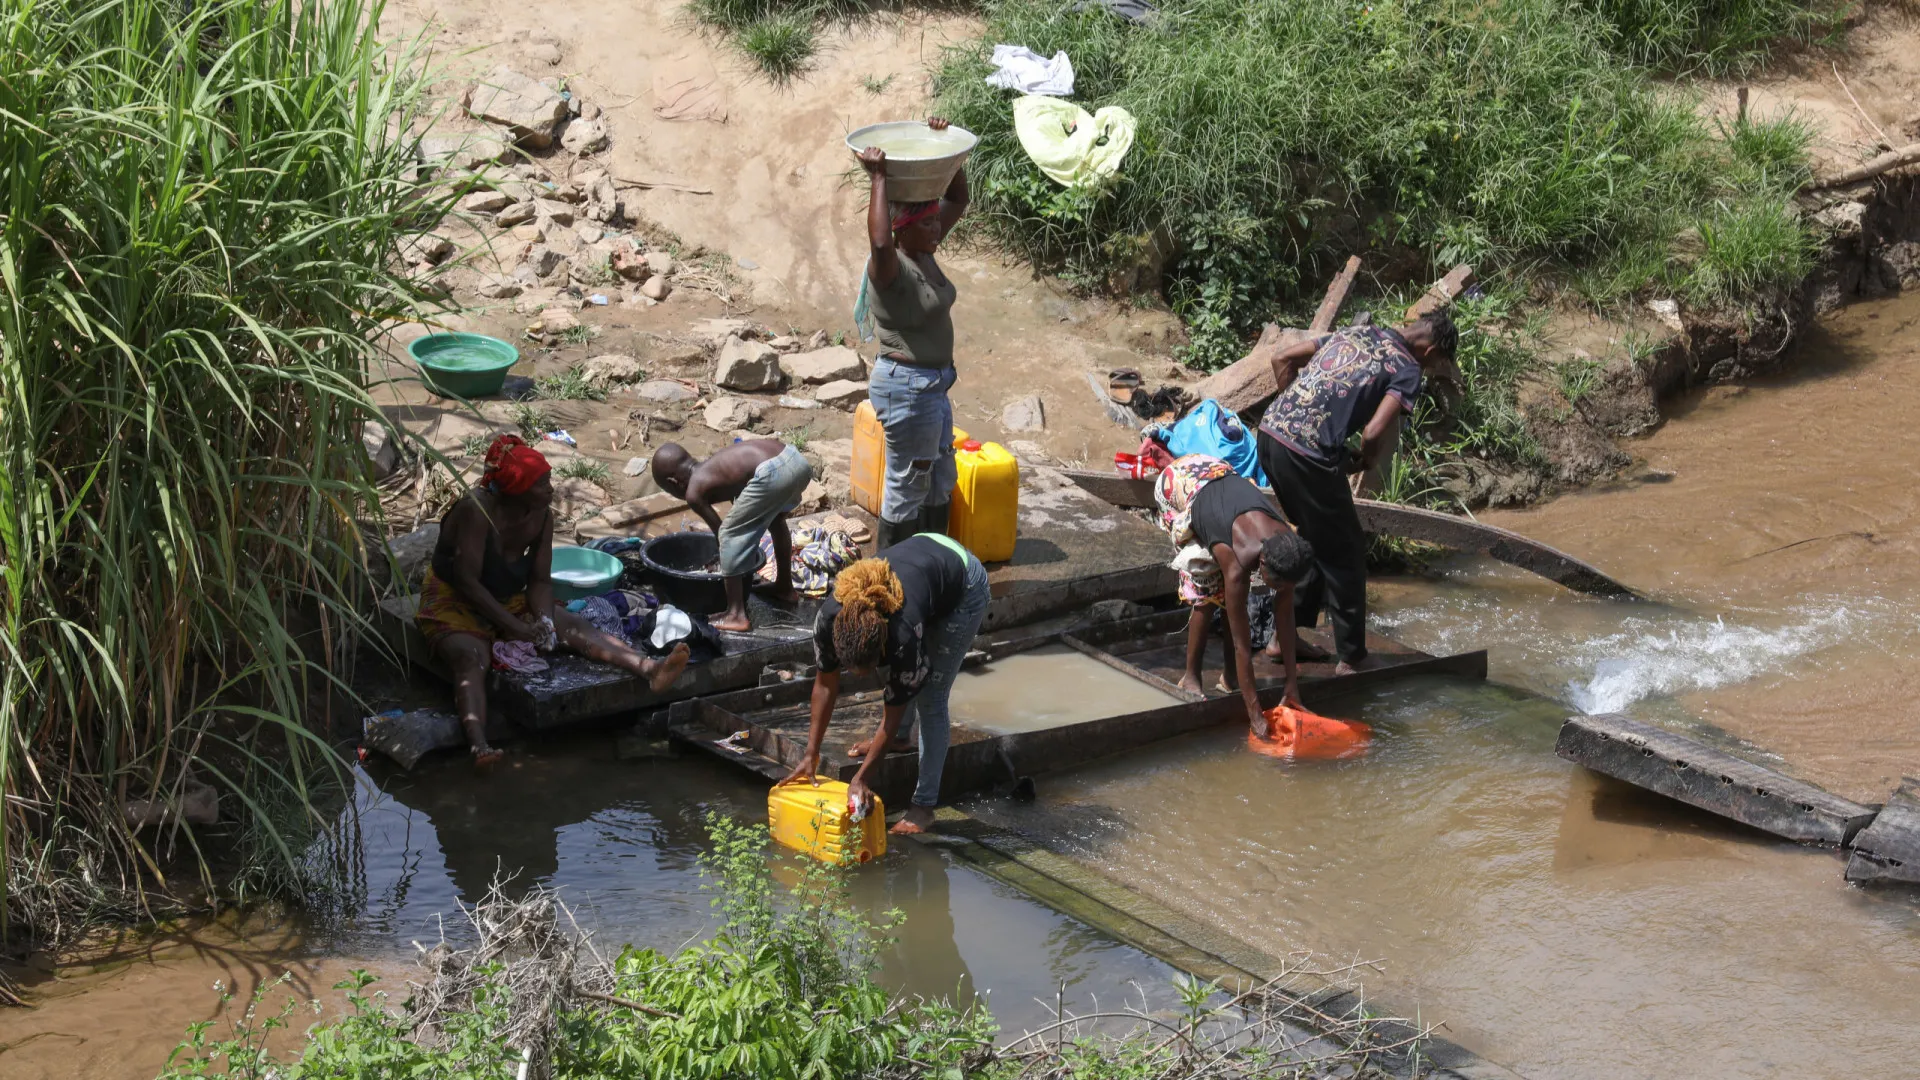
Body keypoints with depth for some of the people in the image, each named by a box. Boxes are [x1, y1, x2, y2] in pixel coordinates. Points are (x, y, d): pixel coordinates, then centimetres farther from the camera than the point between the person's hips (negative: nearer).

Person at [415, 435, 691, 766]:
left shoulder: (542, 515, -4)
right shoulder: (476, 510, -24)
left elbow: (540, 580, -1)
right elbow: (466, 580, -27)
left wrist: (544, 620, -22)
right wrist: (516, 627, -30)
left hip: (510, 602, 7)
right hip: (454, 604, -7)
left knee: (575, 626, -16)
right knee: (471, 657, -38)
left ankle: (650, 670, -36)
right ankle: (479, 746, -63)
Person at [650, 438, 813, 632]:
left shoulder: (694, 492, 9)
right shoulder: (713, 468, 32)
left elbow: (719, 530, 16)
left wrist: (726, 563, 33)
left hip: (771, 474, -8)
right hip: (796, 459, 8)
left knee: (730, 534, 8)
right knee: (775, 519, 35)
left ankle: (736, 614, 10)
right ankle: (785, 587, 48)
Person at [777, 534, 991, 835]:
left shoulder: (903, 635, -40)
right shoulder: (829, 618, -28)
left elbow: (893, 710, -28)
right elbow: (825, 684, -11)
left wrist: (860, 778, -25)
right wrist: (811, 754, -9)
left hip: (964, 588, -6)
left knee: (930, 699, -10)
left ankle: (924, 805, -7)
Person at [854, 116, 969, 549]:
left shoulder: (924, 253, 3)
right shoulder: (892, 268, -21)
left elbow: (958, 199, 11)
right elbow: (879, 241, -46)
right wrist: (878, 179, -40)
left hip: (932, 384, 10)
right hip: (907, 387, -10)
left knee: (939, 483, 19)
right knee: (908, 486, 1)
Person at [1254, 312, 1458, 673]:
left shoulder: (1356, 332, 21)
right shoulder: (1407, 369, -1)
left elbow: (1282, 359, 20)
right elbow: (1374, 434, -16)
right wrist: (1364, 462, 6)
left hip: (1270, 430, 8)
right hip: (1308, 453, -8)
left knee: (1313, 538, 26)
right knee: (1344, 553, 9)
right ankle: (1351, 656, 18)